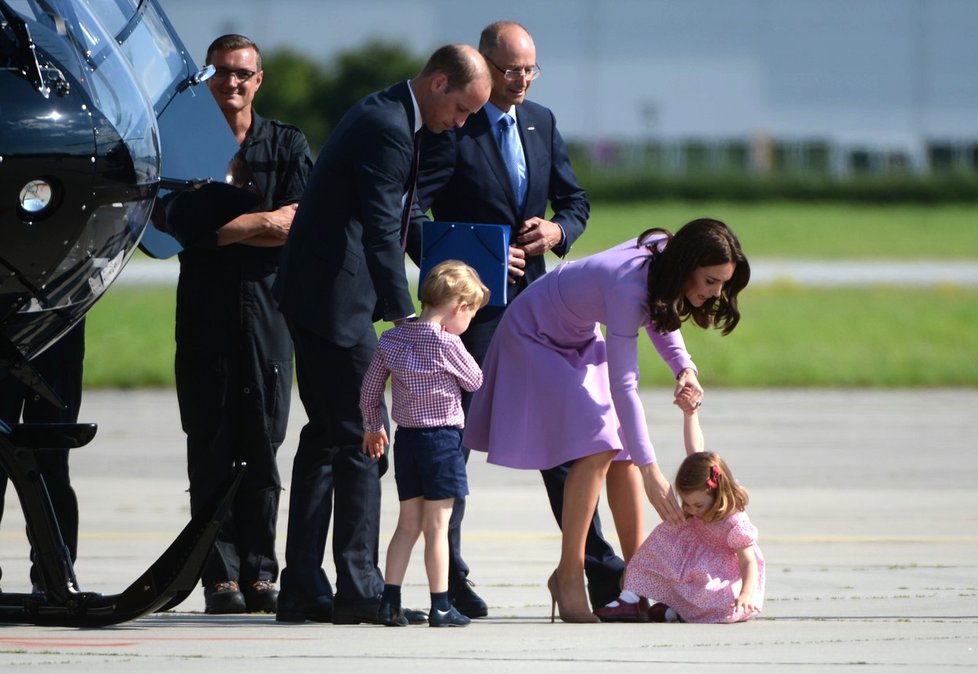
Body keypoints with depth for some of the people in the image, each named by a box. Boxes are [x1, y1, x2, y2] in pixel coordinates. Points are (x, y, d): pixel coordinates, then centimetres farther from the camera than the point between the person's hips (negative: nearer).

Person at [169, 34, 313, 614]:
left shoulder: (288, 146, 10)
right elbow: (184, 228, -6)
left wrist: (226, 229, -8)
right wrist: (261, 222, -6)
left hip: (269, 307, 1)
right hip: (206, 311, -1)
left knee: (264, 448, -1)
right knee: (211, 450, -3)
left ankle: (260, 573, 1)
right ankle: (221, 577, -2)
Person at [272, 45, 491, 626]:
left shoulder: (384, 117, 17)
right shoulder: (386, 131, -16)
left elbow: (388, 228, 23)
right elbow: (381, 234, -21)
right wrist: (407, 321, -20)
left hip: (316, 295, 11)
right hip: (336, 300, -11)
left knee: (326, 437, 12)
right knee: (361, 441, -7)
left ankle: (303, 589, 13)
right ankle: (358, 591, -6)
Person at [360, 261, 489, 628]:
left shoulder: (391, 339, 5)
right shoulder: (446, 343, -14)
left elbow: (370, 387, 10)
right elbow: (475, 380, -1)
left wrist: (372, 427, 24)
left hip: (406, 439, 6)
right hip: (442, 438, -6)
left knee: (408, 523, 12)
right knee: (437, 525, -2)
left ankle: (390, 601, 9)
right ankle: (440, 606, 0)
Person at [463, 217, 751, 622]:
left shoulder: (664, 253, -15)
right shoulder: (628, 287, -39)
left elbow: (658, 315, 8)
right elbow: (622, 385, -39)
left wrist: (683, 368, -10)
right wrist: (650, 472, -41)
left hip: (580, 339, 8)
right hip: (535, 336, -8)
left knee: (625, 451, 0)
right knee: (597, 446, -21)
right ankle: (569, 576, -16)